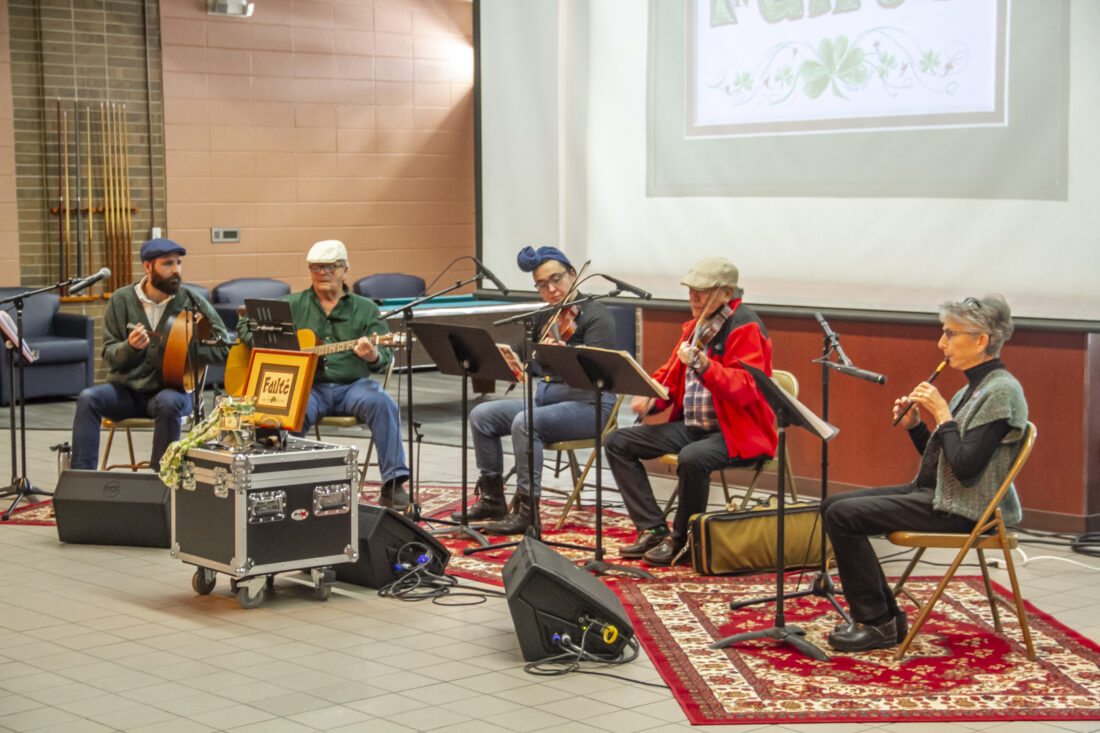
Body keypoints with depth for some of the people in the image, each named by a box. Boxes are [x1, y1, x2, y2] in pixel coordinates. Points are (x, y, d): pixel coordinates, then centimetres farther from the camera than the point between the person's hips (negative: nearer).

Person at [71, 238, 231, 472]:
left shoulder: (192, 302, 1)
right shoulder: (121, 300, 4)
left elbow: (224, 349, 1)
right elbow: (109, 356, 3)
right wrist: (130, 347, -19)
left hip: (171, 388, -2)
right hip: (126, 389, 2)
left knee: (167, 403, -36)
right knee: (88, 398, -26)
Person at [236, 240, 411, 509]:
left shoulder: (365, 309, 13)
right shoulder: (293, 305, 14)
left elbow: (385, 359, 5)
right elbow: (246, 325, 13)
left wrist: (373, 357, -21)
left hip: (353, 385, 1)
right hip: (308, 386, 0)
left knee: (383, 403, -30)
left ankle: (393, 484, -27)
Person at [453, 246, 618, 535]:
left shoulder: (596, 315, -8)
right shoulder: (545, 318, 14)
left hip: (587, 405, -8)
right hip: (545, 397, 8)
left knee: (525, 422, -32)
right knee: (482, 415, -6)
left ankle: (526, 510, -25)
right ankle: (491, 499, 3)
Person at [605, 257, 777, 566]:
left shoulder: (745, 327, -14)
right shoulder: (697, 326, 14)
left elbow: (745, 389, -27)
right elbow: (672, 372, 24)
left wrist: (704, 366, -42)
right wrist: (651, 396, 2)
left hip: (737, 433, -9)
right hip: (691, 426, 9)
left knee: (692, 458, -39)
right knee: (618, 442, 0)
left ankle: (681, 540, -14)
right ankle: (653, 529, -2)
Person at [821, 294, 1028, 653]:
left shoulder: (1001, 391, -16)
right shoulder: (974, 387, 15)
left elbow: (965, 467, -24)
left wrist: (942, 414, -17)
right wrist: (914, 425, 3)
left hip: (961, 508, -10)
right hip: (934, 492, 10)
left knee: (843, 516, -18)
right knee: (833, 505, 5)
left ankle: (877, 624, -8)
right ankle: (885, 615, 6)